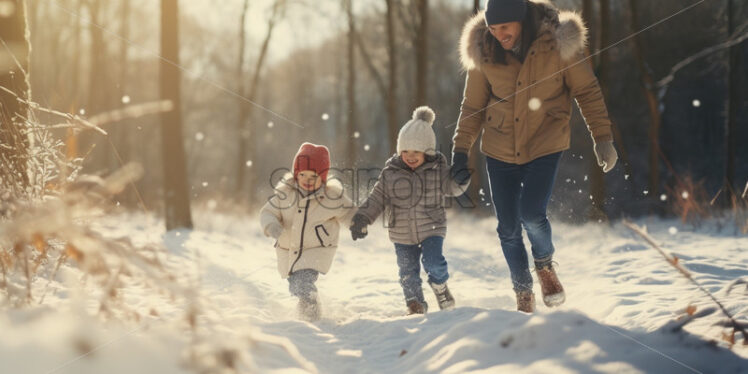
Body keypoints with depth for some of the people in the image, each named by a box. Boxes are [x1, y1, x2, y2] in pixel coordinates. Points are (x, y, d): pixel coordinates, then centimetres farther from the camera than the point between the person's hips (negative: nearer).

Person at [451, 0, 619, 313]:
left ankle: (545, 265, 13)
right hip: (500, 149, 3)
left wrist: (602, 137, -5)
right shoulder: (484, 52, -9)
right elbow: (473, 106, 4)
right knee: (508, 228, 5)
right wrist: (461, 150, 3)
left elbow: (587, 91, -3)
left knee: (531, 214, -20)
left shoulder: (557, 42, -15)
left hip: (545, 145, -2)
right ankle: (523, 292, 28)